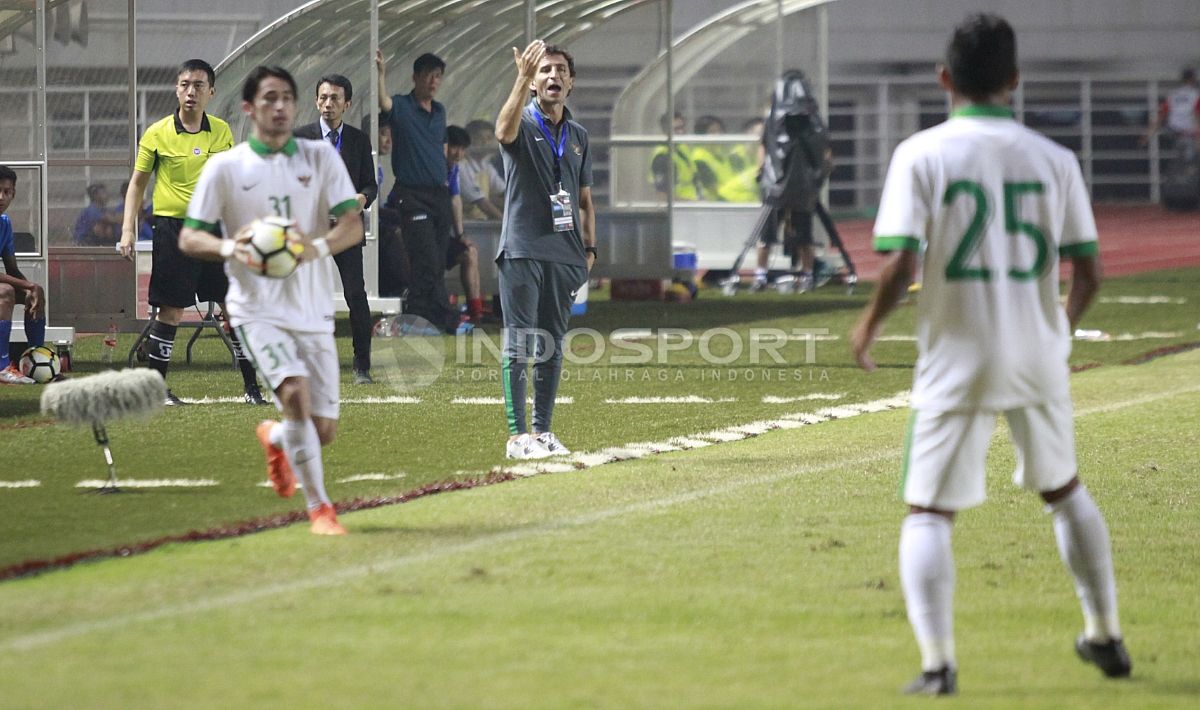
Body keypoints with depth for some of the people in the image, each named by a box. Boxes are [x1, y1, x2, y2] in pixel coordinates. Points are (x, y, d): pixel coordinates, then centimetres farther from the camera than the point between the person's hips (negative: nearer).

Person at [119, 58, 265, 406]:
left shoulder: (222, 131, 5)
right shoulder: (157, 134, -4)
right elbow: (137, 183, 4)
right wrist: (128, 230, -3)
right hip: (172, 229, -3)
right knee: (170, 310, -3)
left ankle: (251, 385, 9)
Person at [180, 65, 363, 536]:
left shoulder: (321, 157, 5)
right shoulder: (224, 168, 0)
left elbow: (353, 226, -3)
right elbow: (189, 237, 2)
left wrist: (318, 246, -25)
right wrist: (229, 247, -20)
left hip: (314, 312, 3)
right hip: (258, 310, -3)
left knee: (323, 431, 5)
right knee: (296, 394, -27)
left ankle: (275, 437, 42)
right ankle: (319, 508, -15)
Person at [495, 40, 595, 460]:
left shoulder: (578, 137, 15)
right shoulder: (523, 125, -2)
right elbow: (505, 131, -29)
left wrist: (589, 248, 11)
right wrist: (523, 78, -39)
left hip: (564, 255, 5)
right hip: (523, 250, -5)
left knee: (552, 346, 8)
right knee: (519, 344, -6)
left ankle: (543, 431, 14)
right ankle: (517, 436, -8)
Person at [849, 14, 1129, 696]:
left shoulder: (922, 154, -9)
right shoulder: (1055, 159, 0)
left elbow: (900, 266, -17)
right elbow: (1089, 270, 2)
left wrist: (871, 323, 2)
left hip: (957, 363, -3)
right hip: (1038, 358, 3)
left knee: (929, 512, 3)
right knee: (1065, 489, 25)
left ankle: (938, 663, -12)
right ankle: (1106, 636, 31)